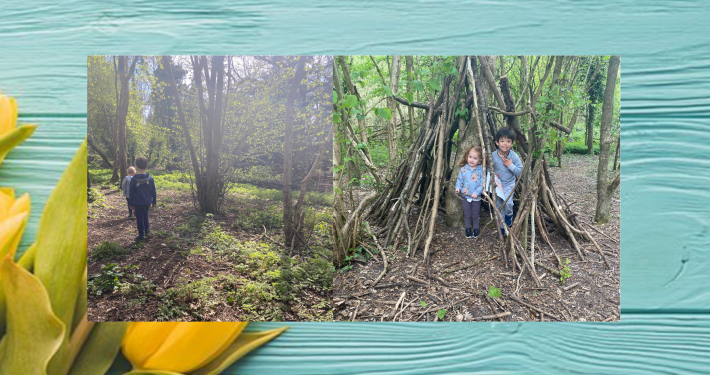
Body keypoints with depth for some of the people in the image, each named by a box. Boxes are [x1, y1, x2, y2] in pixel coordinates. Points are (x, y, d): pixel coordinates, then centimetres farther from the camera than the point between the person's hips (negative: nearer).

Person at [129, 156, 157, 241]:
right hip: (147, 202, 3)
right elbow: (153, 192, 2)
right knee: (145, 215, 27)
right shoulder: (150, 179, -7)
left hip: (138, 203, -3)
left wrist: (131, 204, 5)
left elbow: (131, 193, -5)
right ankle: (147, 229, 26)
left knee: (139, 219, 6)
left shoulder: (134, 179, -13)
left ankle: (141, 235, 13)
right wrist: (154, 202, 14)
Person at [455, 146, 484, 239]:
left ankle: (476, 229, 29)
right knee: (467, 215, 12)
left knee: (475, 215, 11)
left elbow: (482, 183, -11)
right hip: (466, 196, 2)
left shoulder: (481, 171, -10)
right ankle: (468, 229, 28)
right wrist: (458, 187, -13)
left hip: (476, 197, -2)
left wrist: (476, 192, -22)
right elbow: (460, 180, 5)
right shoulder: (463, 169, -4)